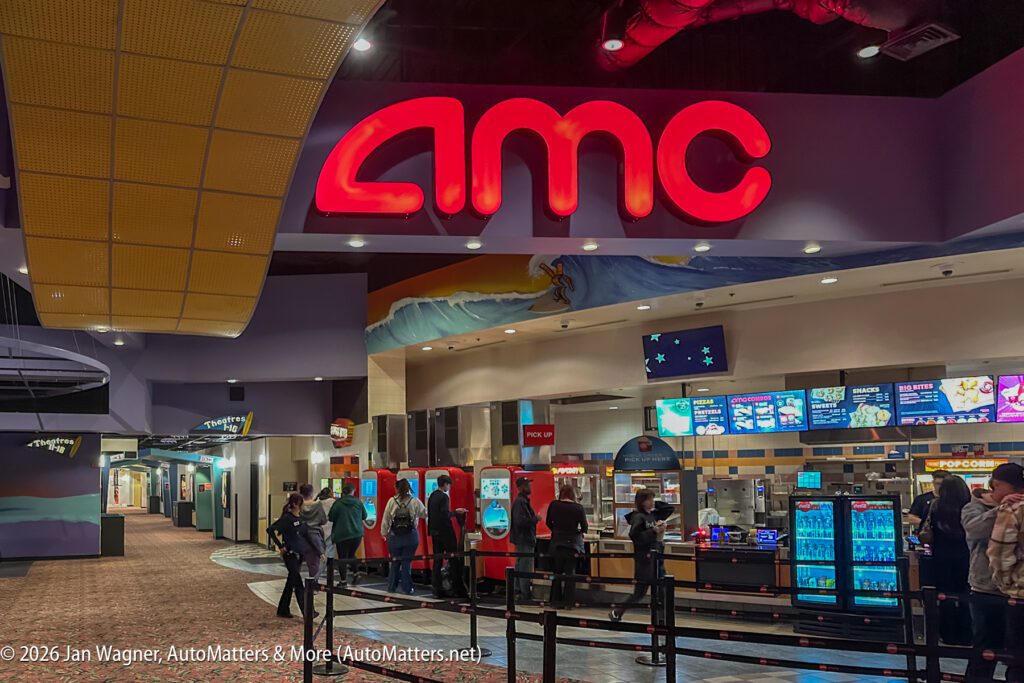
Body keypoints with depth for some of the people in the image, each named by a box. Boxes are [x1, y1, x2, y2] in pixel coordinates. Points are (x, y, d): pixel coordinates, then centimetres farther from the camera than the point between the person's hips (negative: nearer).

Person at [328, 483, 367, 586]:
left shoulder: (338, 503, -8)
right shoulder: (358, 502, -1)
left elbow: (330, 517, -5)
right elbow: (364, 516, 9)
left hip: (341, 535, -3)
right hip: (357, 534, 3)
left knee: (342, 557, 4)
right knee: (351, 554, 22)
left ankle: (343, 580, 5)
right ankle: (355, 574, 9)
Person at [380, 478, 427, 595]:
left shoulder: (392, 501, -4)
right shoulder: (415, 501, -5)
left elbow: (385, 519, 0)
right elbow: (424, 514, 4)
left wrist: (384, 532, 12)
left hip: (395, 536, 1)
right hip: (410, 536, -1)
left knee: (395, 562, 12)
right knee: (407, 562, 5)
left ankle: (391, 587, 17)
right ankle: (407, 588, 6)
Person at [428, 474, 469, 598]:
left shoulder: (432, 496, 10)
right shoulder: (444, 497, -15)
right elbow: (445, 515, -22)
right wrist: (456, 512, -8)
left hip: (434, 531, 8)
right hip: (445, 531, -8)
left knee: (437, 560, 9)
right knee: (454, 560, -1)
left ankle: (437, 589, 8)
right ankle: (459, 589, 0)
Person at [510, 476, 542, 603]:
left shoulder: (523, 501, 16)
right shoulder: (520, 502, -18)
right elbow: (520, 521, -28)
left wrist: (534, 518, 8)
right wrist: (535, 519, -18)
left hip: (523, 539, 11)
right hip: (524, 540, -11)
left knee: (520, 567, 18)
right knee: (526, 569, -7)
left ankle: (519, 593, 27)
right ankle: (525, 595, -4)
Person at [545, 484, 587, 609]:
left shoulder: (553, 505, -4)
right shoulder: (578, 508, -8)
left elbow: (549, 523, 5)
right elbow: (584, 528, -4)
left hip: (557, 543, 1)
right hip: (573, 543, -1)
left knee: (557, 572, 12)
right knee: (570, 573, 7)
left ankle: (555, 601, 14)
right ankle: (568, 603, 6)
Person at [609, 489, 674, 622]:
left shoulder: (653, 515, 9)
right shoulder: (638, 517, -12)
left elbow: (671, 508, 19)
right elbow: (635, 536, -25)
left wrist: (655, 505, 8)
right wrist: (654, 531, -24)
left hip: (657, 558, 7)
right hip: (644, 561, -7)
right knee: (639, 593, -1)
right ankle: (616, 612, 16)